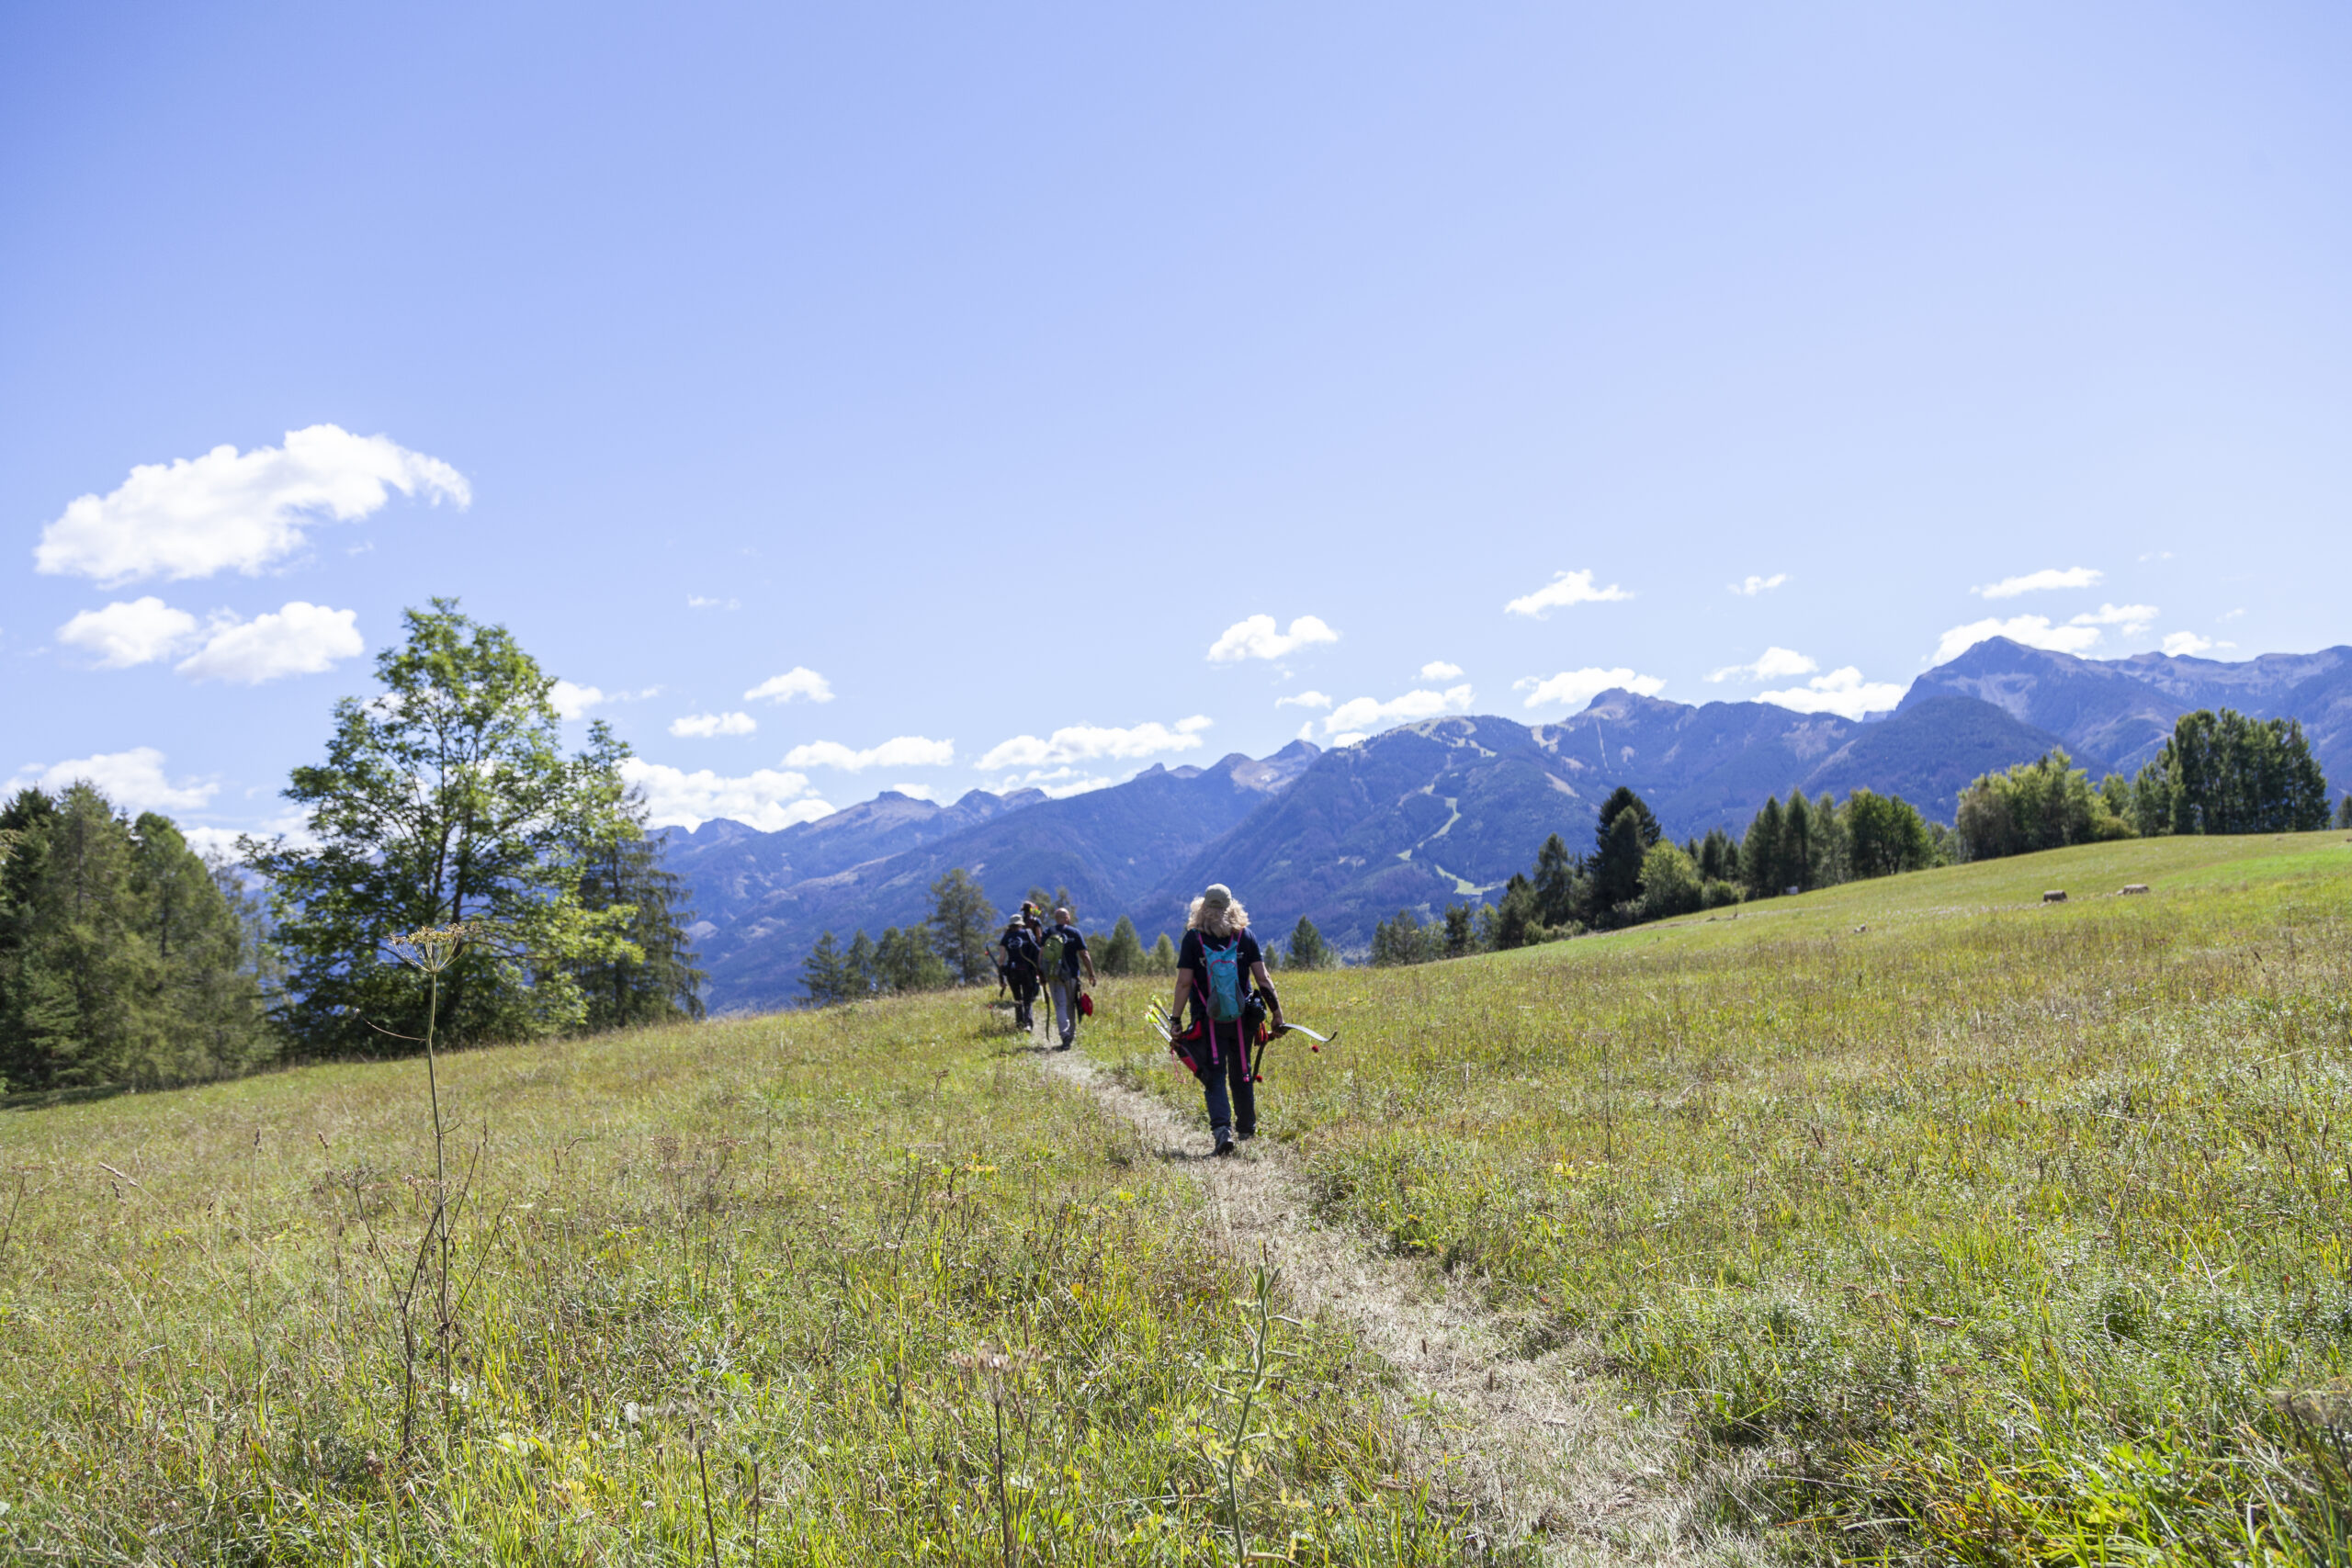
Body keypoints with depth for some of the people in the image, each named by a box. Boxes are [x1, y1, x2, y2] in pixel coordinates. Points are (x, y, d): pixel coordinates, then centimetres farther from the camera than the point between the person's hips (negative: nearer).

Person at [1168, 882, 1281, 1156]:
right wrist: (1276, 1010, 5)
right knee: (1241, 1074, 17)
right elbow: (1262, 978, -3)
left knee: (1214, 1075, 1)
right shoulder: (1245, 935, 0)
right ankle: (1247, 1128, 29)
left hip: (1207, 1021, -2)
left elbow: (1184, 982, -9)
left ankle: (1222, 1128, -18)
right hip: (1241, 1018, 2)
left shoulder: (1193, 938, -6)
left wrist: (1176, 1020, -5)